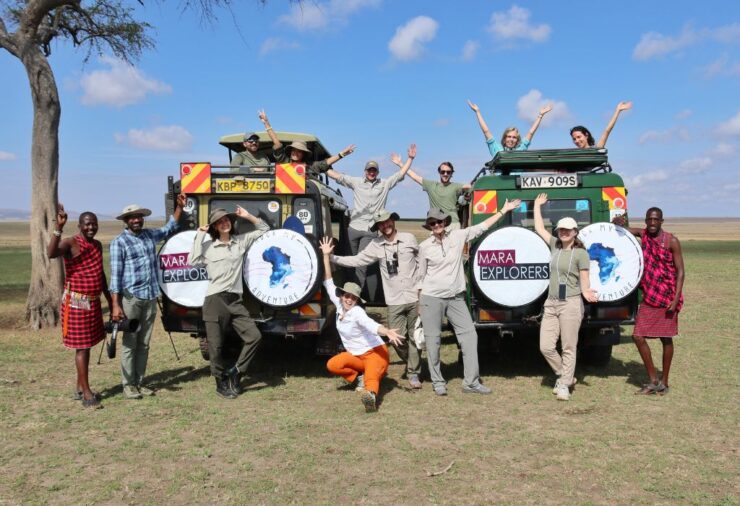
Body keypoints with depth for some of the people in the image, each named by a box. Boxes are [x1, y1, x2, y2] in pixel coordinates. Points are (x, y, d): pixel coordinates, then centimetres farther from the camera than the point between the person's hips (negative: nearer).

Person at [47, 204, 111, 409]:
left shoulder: (98, 245, 11)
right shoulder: (71, 243, -12)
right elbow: (51, 253, -35)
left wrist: (110, 299, 21)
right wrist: (58, 227, -40)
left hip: (93, 302, 8)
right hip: (76, 302, -8)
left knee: (86, 344, 14)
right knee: (81, 346, -4)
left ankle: (80, 388, 26)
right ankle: (87, 393, 2)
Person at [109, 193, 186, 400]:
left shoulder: (150, 235, 11)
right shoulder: (119, 243, -4)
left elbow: (169, 228, 30)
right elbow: (115, 274, -8)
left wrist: (179, 207, 18)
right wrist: (115, 304, -14)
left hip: (150, 298, 5)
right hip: (130, 298, -5)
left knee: (144, 343, 10)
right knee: (130, 343, 1)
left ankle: (139, 382, 18)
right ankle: (128, 385, 9)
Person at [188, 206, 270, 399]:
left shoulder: (241, 241, 10)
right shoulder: (208, 247, 2)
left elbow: (264, 229, 18)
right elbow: (192, 261, -14)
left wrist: (248, 216, 5)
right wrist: (200, 235, -7)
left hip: (235, 301, 3)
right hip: (215, 301, -3)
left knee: (254, 336, -5)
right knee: (216, 346, 2)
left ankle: (235, 372, 12)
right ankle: (221, 383, 20)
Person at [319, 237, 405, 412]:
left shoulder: (357, 312, -23)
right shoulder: (339, 305, -4)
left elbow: (371, 324, -42)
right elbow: (329, 283, -1)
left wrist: (387, 332, -62)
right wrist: (326, 256, -6)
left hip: (375, 352, -7)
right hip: (355, 355, 7)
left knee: (371, 378, -35)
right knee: (332, 365, -14)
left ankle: (371, 395, -65)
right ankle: (359, 377, 2)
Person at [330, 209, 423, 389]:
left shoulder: (409, 239, 2)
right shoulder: (376, 245, 5)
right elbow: (357, 260, 6)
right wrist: (332, 258, -2)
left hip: (415, 298, -1)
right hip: (394, 301, 1)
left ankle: (413, 373, 17)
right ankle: (413, 364, 28)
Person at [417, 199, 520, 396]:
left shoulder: (458, 236, 2)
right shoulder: (424, 246, -1)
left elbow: (482, 227, 6)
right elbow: (421, 275, 5)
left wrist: (503, 210, 4)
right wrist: (418, 303, 5)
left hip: (456, 298, 2)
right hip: (431, 299, -2)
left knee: (469, 335, 0)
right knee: (433, 340, 1)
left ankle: (471, 382, 7)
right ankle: (437, 382, 16)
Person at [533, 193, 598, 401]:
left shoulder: (581, 253, -4)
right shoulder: (555, 246, 11)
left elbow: (584, 281, -4)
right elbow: (539, 228, 19)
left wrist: (586, 292, -25)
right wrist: (537, 206, 24)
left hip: (570, 304, -6)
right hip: (551, 303, 6)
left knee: (568, 348, 1)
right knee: (546, 347, 3)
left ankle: (564, 385, 11)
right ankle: (567, 376, 23)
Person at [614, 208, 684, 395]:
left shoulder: (671, 241, -7)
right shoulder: (643, 234, 5)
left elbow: (680, 271, -8)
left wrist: (676, 299, -16)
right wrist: (617, 222, -10)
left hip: (667, 298, -4)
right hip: (648, 297, 4)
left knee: (666, 339, 5)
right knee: (638, 336, -1)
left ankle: (664, 382, 18)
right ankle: (653, 380, 10)